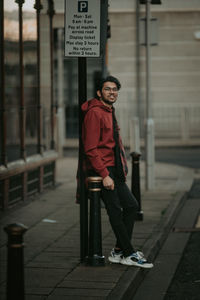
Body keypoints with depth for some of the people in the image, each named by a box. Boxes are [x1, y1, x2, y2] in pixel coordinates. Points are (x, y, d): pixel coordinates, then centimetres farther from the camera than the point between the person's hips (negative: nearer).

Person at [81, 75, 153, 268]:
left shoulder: (110, 113, 19)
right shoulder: (94, 113, -13)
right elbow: (91, 149, -19)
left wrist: (122, 169, 16)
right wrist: (104, 175, -22)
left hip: (113, 170, 10)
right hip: (102, 171, -10)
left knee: (131, 205, 10)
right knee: (115, 211, -6)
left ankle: (119, 252, 15)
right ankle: (128, 254, 1)